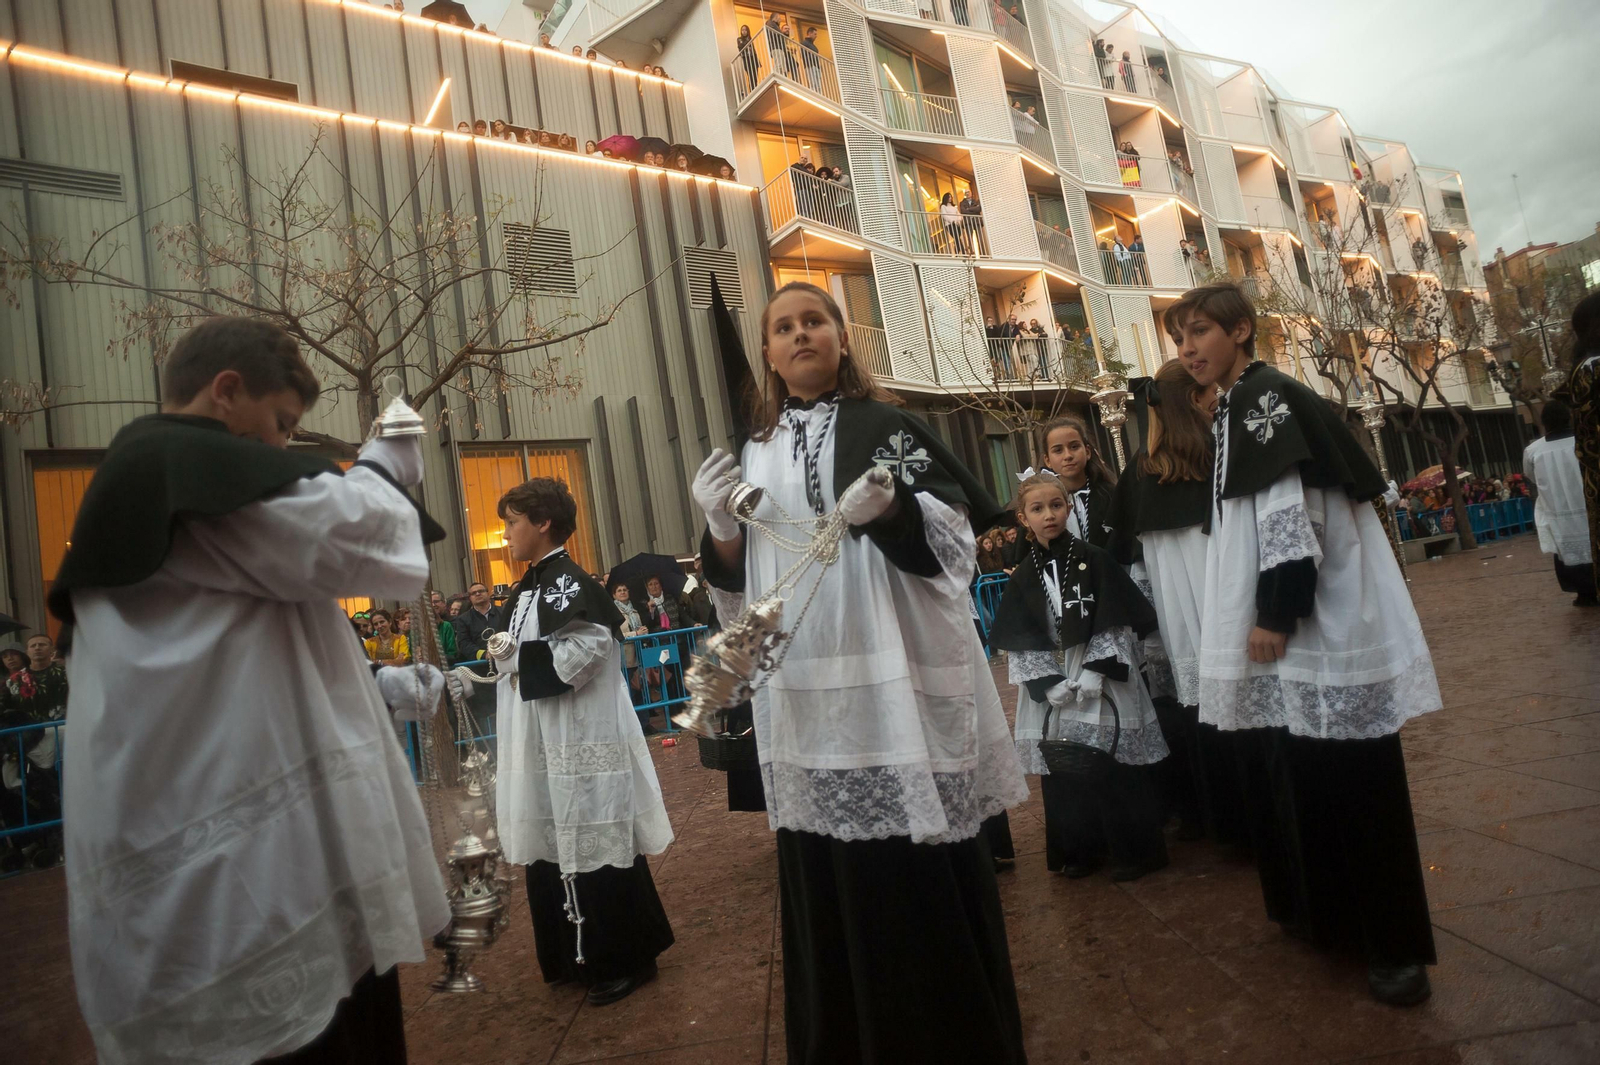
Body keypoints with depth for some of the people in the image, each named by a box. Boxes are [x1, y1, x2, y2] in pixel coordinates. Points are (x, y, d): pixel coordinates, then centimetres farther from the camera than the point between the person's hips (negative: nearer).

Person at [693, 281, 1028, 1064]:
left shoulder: (885, 425, 3)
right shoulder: (754, 453, 13)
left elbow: (954, 534, -5)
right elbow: (737, 588, 13)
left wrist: (890, 507, -24)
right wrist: (719, 528, -7)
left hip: (894, 684, -4)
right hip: (804, 694, 4)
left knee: (923, 881, 3)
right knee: (827, 883, 13)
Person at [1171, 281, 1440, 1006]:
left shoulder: (1269, 396, -11)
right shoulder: (1234, 411, 17)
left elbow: (1291, 512, -21)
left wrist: (1276, 614, -20)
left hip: (1320, 626, -10)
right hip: (1287, 625, 10)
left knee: (1351, 783, -3)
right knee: (1302, 779, 17)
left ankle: (1396, 946, 9)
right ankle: (1329, 913, 31)